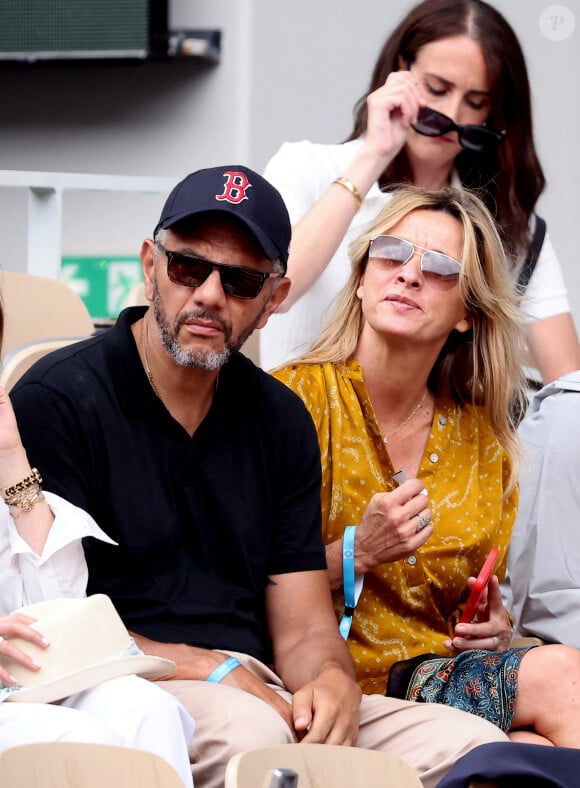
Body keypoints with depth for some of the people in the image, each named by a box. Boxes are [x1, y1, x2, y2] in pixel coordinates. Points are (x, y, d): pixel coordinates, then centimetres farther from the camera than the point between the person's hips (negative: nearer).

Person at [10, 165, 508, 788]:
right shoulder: (57, 400, -4)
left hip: (263, 694, 6)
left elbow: (303, 630, 14)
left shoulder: (280, 420, 15)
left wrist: (334, 682, -11)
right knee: (246, 729, -39)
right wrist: (212, 669, -15)